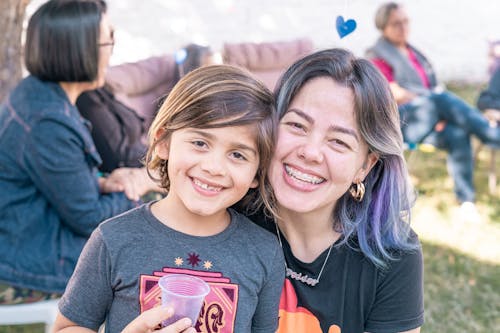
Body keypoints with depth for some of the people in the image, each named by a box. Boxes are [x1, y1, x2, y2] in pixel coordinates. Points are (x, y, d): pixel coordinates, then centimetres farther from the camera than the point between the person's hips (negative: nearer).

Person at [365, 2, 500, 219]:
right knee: (443, 100, -35)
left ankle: (466, 201, -29)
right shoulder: (377, 56, 3)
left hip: (430, 117, 6)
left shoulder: (413, 52, 25)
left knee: (457, 135, -27)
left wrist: (444, 114, -3)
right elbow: (396, 94, -10)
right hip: (403, 118, -6)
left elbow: (432, 88, 17)